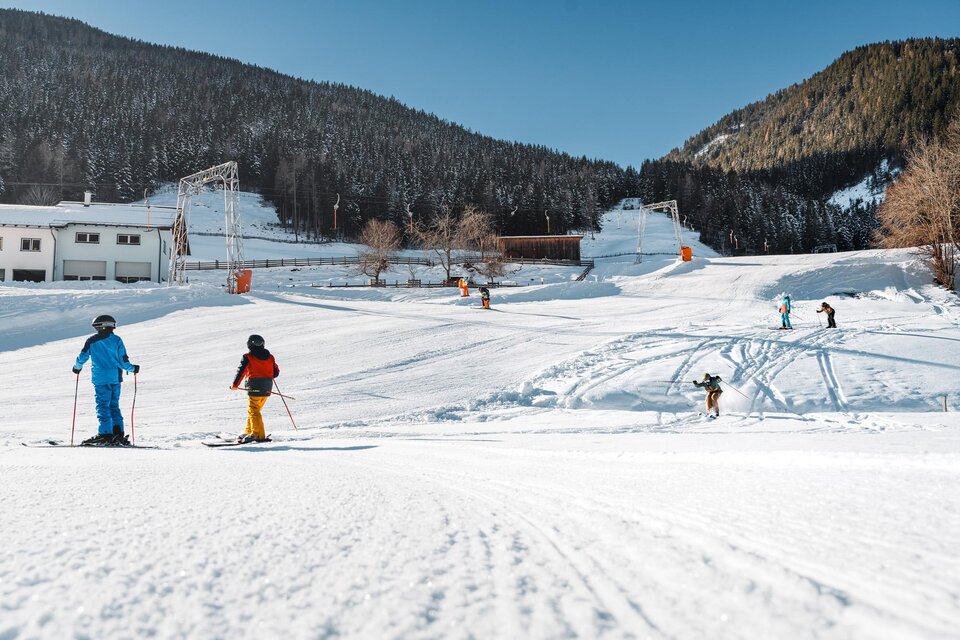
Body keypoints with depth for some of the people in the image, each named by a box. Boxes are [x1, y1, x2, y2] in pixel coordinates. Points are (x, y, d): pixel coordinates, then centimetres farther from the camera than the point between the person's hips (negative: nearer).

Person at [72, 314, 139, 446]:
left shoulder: (91, 341, 1)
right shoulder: (116, 340, 4)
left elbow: (83, 357, 4)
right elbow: (123, 360, 2)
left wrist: (77, 367, 25)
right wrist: (133, 368, 19)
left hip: (100, 378, -3)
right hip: (115, 378, 3)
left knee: (103, 406, -2)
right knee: (114, 406, 11)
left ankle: (105, 434, -9)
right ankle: (118, 434, 5)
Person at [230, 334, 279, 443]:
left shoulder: (247, 357, -5)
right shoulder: (270, 357, 9)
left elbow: (241, 371, -4)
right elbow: (276, 373, 10)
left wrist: (235, 385, 7)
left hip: (255, 389, -6)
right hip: (267, 389, 6)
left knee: (253, 411, -5)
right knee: (253, 410, 17)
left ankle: (258, 435, -16)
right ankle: (248, 433, 22)